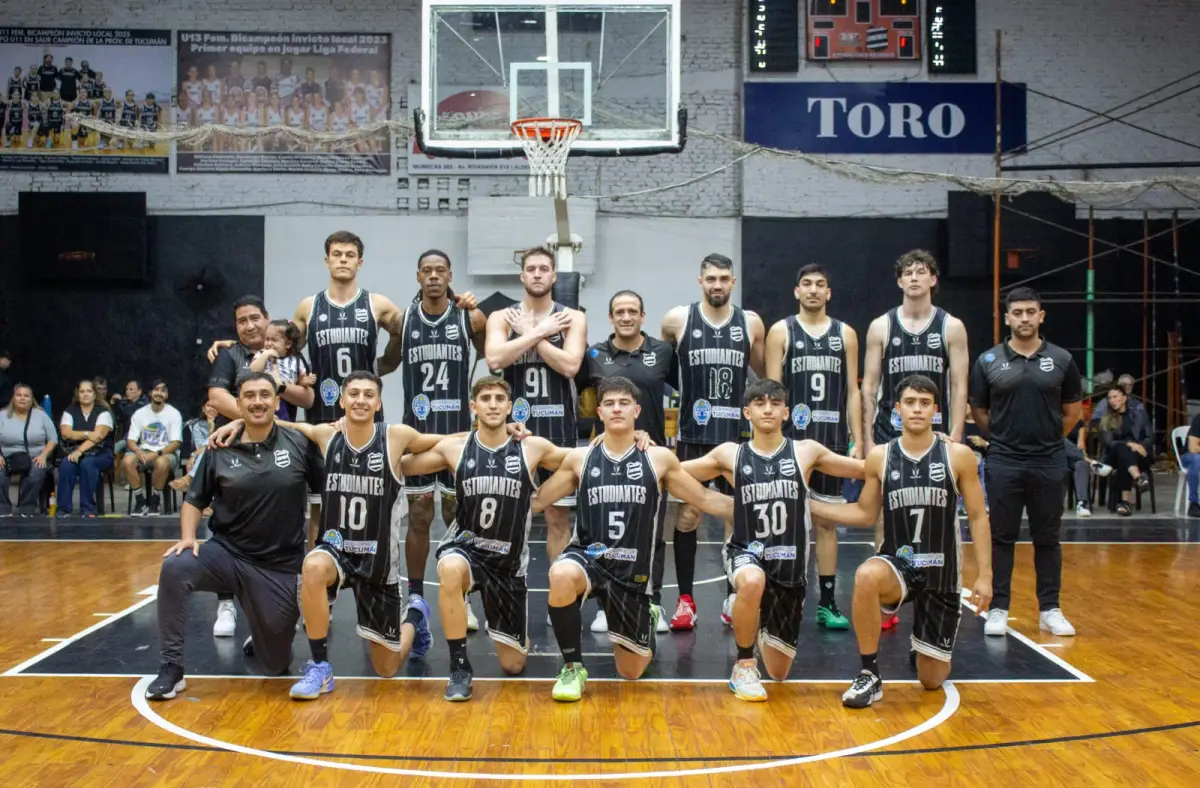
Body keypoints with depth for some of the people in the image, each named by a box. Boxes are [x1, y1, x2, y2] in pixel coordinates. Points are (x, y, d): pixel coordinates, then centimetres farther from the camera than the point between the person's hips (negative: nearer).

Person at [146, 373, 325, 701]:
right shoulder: (219, 451, -1)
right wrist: (188, 538, -9)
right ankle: (172, 668, -16)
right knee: (174, 568, -30)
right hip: (227, 553, 1)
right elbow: (194, 501, 5)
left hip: (281, 566, -1)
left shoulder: (299, 444, -4)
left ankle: (262, 639, 42)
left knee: (276, 665, 3)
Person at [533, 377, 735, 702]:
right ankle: (573, 667, -15)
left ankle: (645, 617, 45)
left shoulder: (659, 458, 0)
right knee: (561, 575, -39)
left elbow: (704, 499, 8)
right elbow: (535, 501, 8)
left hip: (633, 570, 1)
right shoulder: (579, 458, 1)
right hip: (587, 556, -1)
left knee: (631, 672, 7)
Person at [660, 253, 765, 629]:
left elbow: (765, 374, 15)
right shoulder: (677, 319, -3)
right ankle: (685, 600, 11)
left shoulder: (751, 323, 2)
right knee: (687, 514, 1)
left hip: (736, 433, 2)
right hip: (692, 433, -1)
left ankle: (734, 598, 18)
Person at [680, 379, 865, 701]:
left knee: (778, 673, 9)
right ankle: (744, 666, -16)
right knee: (752, 582, -42)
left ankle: (765, 628, 47)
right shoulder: (730, 455, -1)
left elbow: (869, 469, 3)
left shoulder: (806, 452, -1)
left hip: (789, 562, 2)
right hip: (746, 552, -2)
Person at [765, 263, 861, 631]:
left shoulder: (845, 334, 9)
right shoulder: (781, 331, 2)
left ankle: (827, 603, 12)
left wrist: (857, 440, 1)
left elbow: (852, 391, 8)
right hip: (791, 438, -2)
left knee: (827, 520, 6)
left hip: (832, 439, 2)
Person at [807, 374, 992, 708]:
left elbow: (978, 517, -2)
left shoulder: (959, 455, -8)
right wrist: (808, 504, -1)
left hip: (941, 573, 0)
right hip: (896, 564, 0)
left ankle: (924, 648, 46)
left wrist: (984, 575, -7)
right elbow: (866, 514, 6)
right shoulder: (880, 457, -4)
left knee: (932, 680, 6)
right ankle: (870, 676, -22)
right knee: (866, 576, -39)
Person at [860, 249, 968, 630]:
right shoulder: (881, 326, 3)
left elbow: (959, 387, 0)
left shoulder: (952, 327, 2)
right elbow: (869, 386, 3)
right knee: (885, 518, 3)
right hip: (889, 435, 0)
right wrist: (867, 439, -2)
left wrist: (955, 437, -8)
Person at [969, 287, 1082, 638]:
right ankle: (999, 609, 11)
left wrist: (1048, 438, 12)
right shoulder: (988, 361, -1)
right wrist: (1004, 438, 9)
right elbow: (978, 411, 8)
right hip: (1003, 463, -1)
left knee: (1047, 538, 9)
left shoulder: (1061, 360, 2)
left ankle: (1050, 610, 18)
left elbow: (1072, 411, 12)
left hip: (1049, 463, 1)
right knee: (1002, 538, 4)